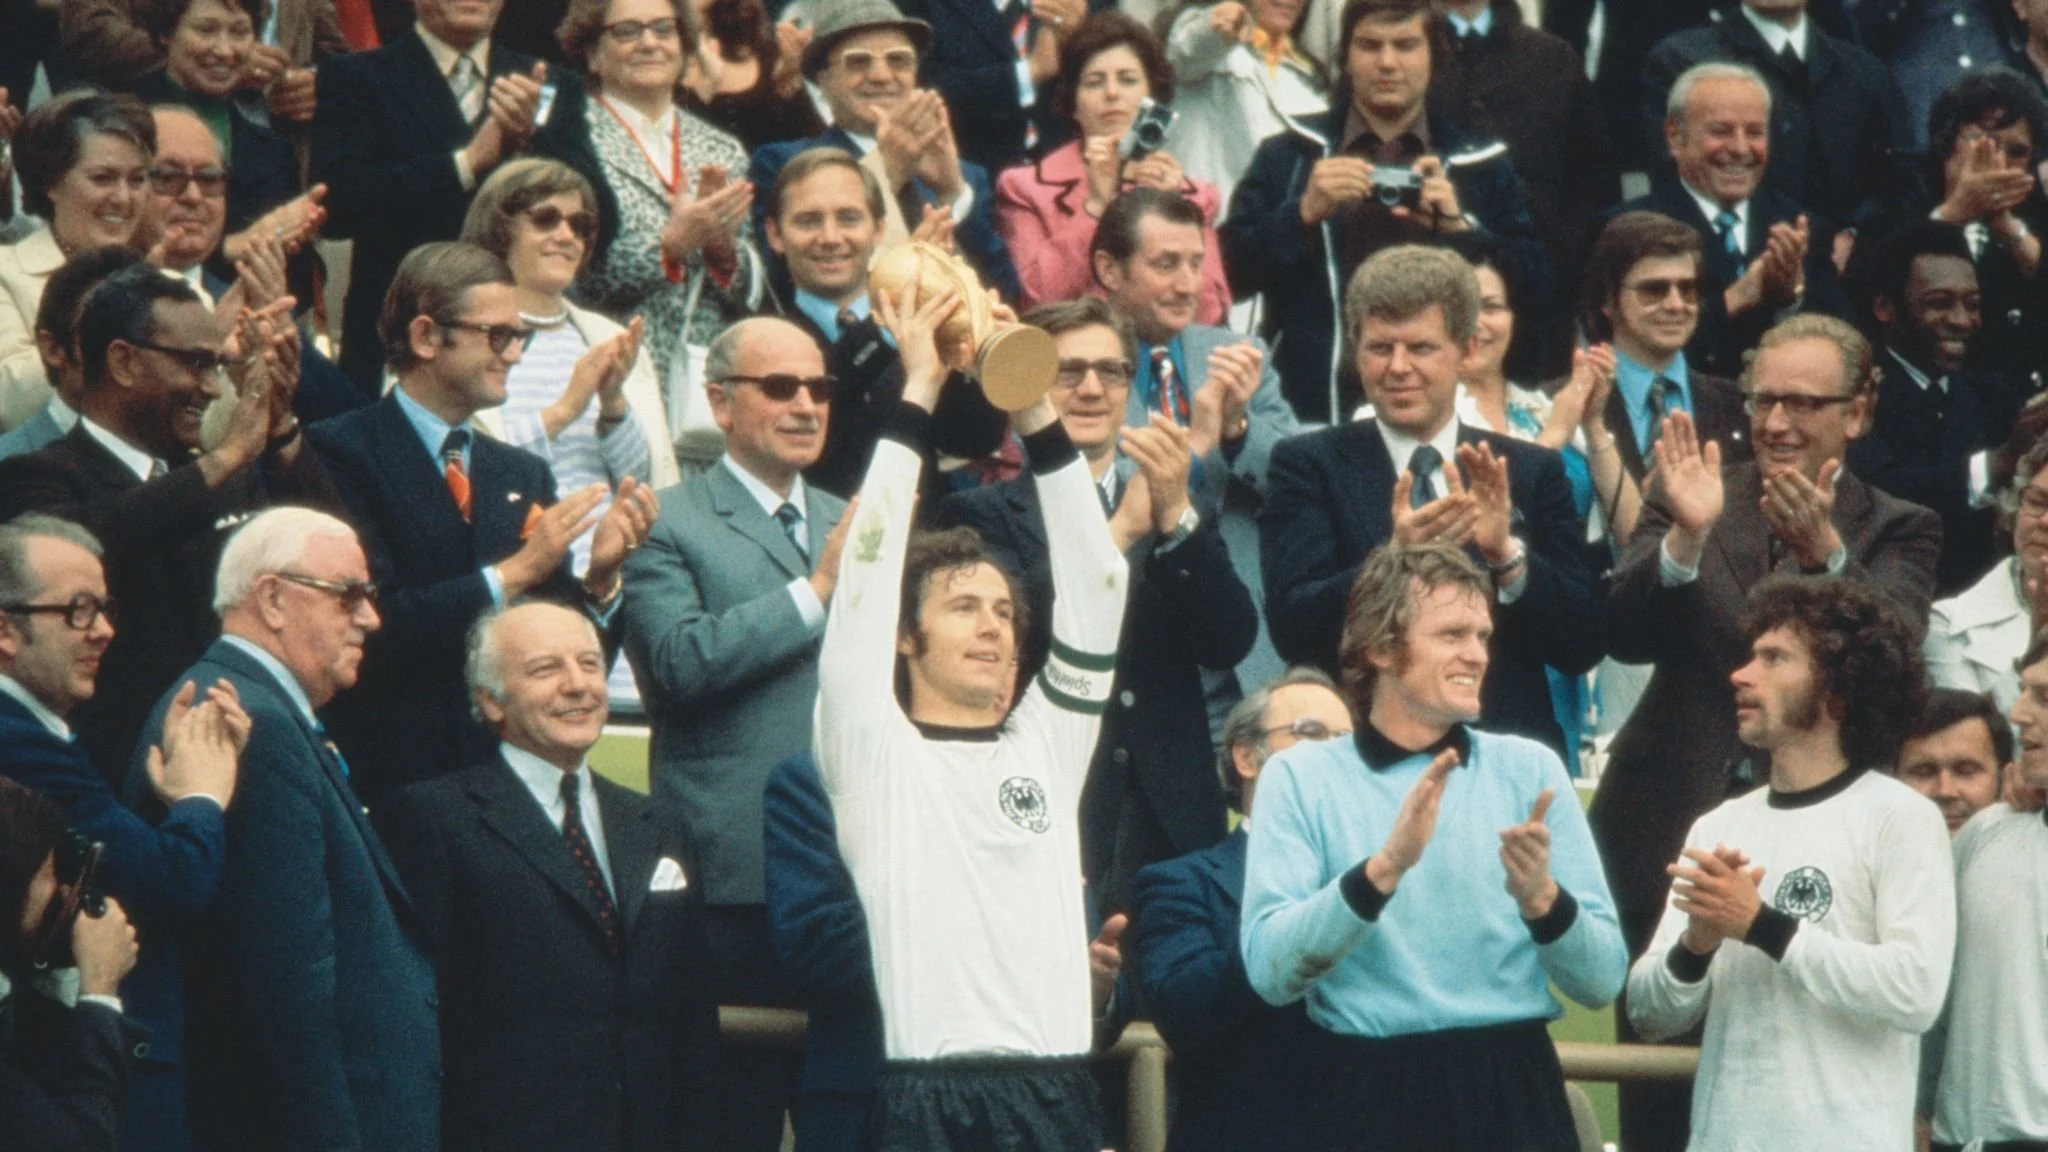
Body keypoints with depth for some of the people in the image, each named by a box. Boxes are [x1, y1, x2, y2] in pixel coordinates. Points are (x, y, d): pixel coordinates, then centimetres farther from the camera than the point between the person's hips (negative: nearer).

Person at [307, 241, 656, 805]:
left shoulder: (523, 474, 15)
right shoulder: (342, 452, -4)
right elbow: (369, 628, -16)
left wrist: (599, 578, -7)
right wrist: (511, 573, -16)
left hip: (511, 775, 5)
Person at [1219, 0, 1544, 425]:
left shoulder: (1483, 165, 9)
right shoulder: (1287, 157, 9)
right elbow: (1227, 275, 0)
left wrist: (1460, 228, -12)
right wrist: (1304, 213, -13)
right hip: (1312, 415, 0)